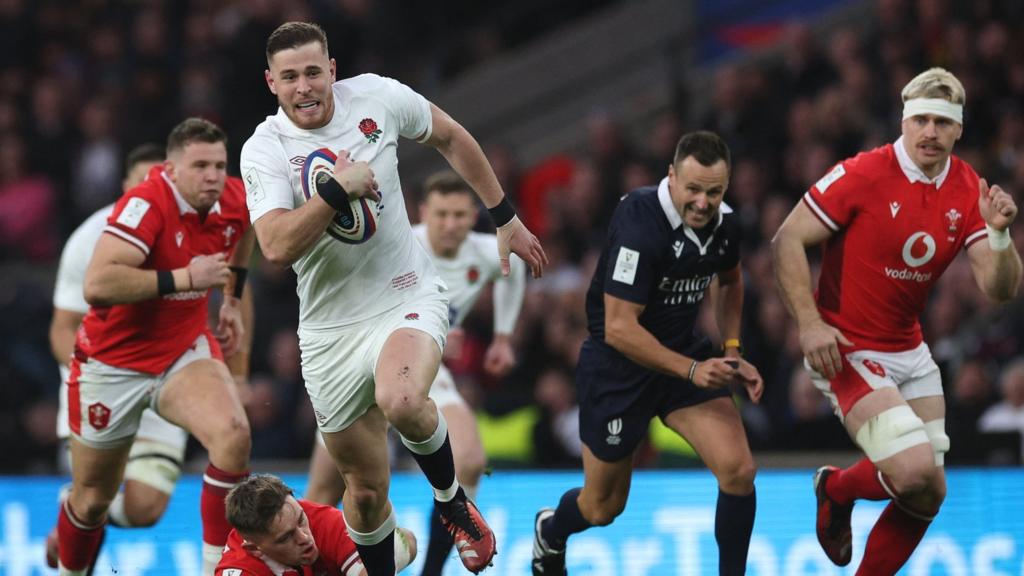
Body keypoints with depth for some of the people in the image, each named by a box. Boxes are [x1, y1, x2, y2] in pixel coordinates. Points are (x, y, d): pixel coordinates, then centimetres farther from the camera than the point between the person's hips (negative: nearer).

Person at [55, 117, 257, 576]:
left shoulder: (234, 202, -7)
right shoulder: (146, 205, -27)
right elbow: (96, 285, -40)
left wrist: (232, 300, 20)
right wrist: (182, 278, -36)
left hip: (185, 352, 4)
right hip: (112, 362, -4)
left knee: (233, 435, -27)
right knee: (92, 499, 10)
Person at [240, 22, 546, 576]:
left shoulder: (376, 97, -7)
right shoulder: (265, 150, -11)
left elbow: (450, 137, 12)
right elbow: (277, 248, -24)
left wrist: (506, 219, 14)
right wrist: (338, 188, -30)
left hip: (407, 297, -1)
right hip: (331, 328, 1)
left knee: (400, 402, -34)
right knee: (365, 489, 7)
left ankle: (452, 499, -4)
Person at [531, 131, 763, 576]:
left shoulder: (724, 222, -6)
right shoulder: (640, 225, -28)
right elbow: (619, 329, -29)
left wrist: (731, 350, 6)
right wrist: (692, 369, -33)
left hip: (686, 351, 5)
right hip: (617, 367, -5)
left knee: (738, 470, -17)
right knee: (603, 508, 12)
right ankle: (550, 531, 48)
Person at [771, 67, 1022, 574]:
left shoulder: (968, 191, -2)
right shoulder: (863, 175, -17)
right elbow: (787, 241, -14)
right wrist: (810, 323, -22)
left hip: (910, 351, 7)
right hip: (846, 350, -7)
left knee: (927, 494, 5)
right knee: (914, 472, -21)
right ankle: (837, 489, 11)